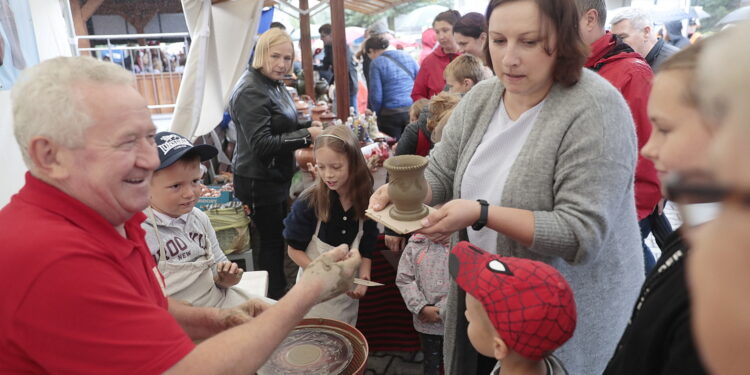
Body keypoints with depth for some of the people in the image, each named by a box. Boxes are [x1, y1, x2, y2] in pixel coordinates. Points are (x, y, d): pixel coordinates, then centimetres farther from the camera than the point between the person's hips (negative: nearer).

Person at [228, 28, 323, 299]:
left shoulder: (274, 85, 9)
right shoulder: (251, 91, -20)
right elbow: (262, 145, -26)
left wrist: (310, 124, 5)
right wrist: (306, 135, -26)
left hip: (276, 177, 10)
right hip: (258, 182, -10)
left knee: (277, 238, 19)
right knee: (271, 241, 2)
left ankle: (278, 296, 36)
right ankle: (276, 301, 18)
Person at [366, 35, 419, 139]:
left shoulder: (376, 63, -5)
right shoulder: (407, 56, 9)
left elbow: (376, 96, -8)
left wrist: (378, 113, 8)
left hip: (391, 114, -4)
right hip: (413, 111, 4)